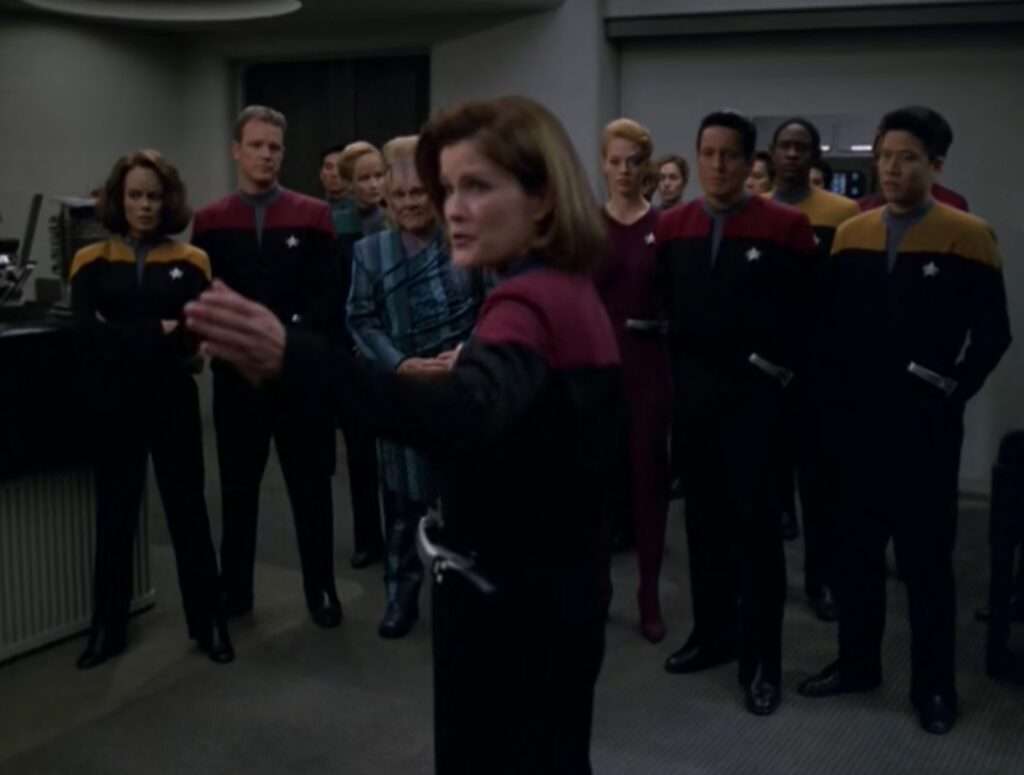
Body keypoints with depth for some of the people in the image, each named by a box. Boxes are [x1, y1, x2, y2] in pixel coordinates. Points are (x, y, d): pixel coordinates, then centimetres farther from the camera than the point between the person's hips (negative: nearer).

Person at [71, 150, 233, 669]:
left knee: (188, 510, 8)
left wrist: (122, 341, -16)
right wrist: (158, 333, -16)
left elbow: (198, 334, -9)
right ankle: (108, 628, 24)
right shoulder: (92, 261, 2)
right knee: (114, 515, 10)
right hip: (113, 405, 1)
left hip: (173, 403, 0)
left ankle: (209, 623, 20)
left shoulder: (191, 261, 1)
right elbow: (85, 333, -10)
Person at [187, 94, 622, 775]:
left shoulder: (530, 303, -24)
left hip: (511, 597, -10)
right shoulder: (572, 292, 8)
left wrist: (295, 360, -59)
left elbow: (463, 417, -46)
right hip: (556, 582, 10)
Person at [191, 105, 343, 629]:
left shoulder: (313, 217, 2)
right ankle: (234, 589, 25)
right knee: (237, 488, 12)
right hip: (236, 375, 1)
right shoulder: (209, 222, 5)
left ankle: (321, 590, 19)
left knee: (311, 487, 7)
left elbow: (330, 298, -3)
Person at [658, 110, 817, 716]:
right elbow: (664, 301, 11)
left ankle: (763, 658, 9)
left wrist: (777, 368, -8)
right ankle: (713, 633, 27)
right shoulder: (673, 226, 7)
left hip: (753, 392, -4)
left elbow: (808, 309, -6)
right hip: (691, 390, 5)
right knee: (704, 518, 13)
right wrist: (678, 365, 2)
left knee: (756, 523, 0)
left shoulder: (786, 226, -7)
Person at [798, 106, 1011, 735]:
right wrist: (840, 397, 1)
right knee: (858, 548, 12)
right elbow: (836, 327, 9)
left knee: (927, 555, 5)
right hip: (860, 421, 4)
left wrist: (952, 395, -9)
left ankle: (934, 683, 18)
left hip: (926, 424, -4)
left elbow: (993, 333, -5)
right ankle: (858, 662, 27)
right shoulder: (852, 234, 6)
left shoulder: (969, 237, -6)